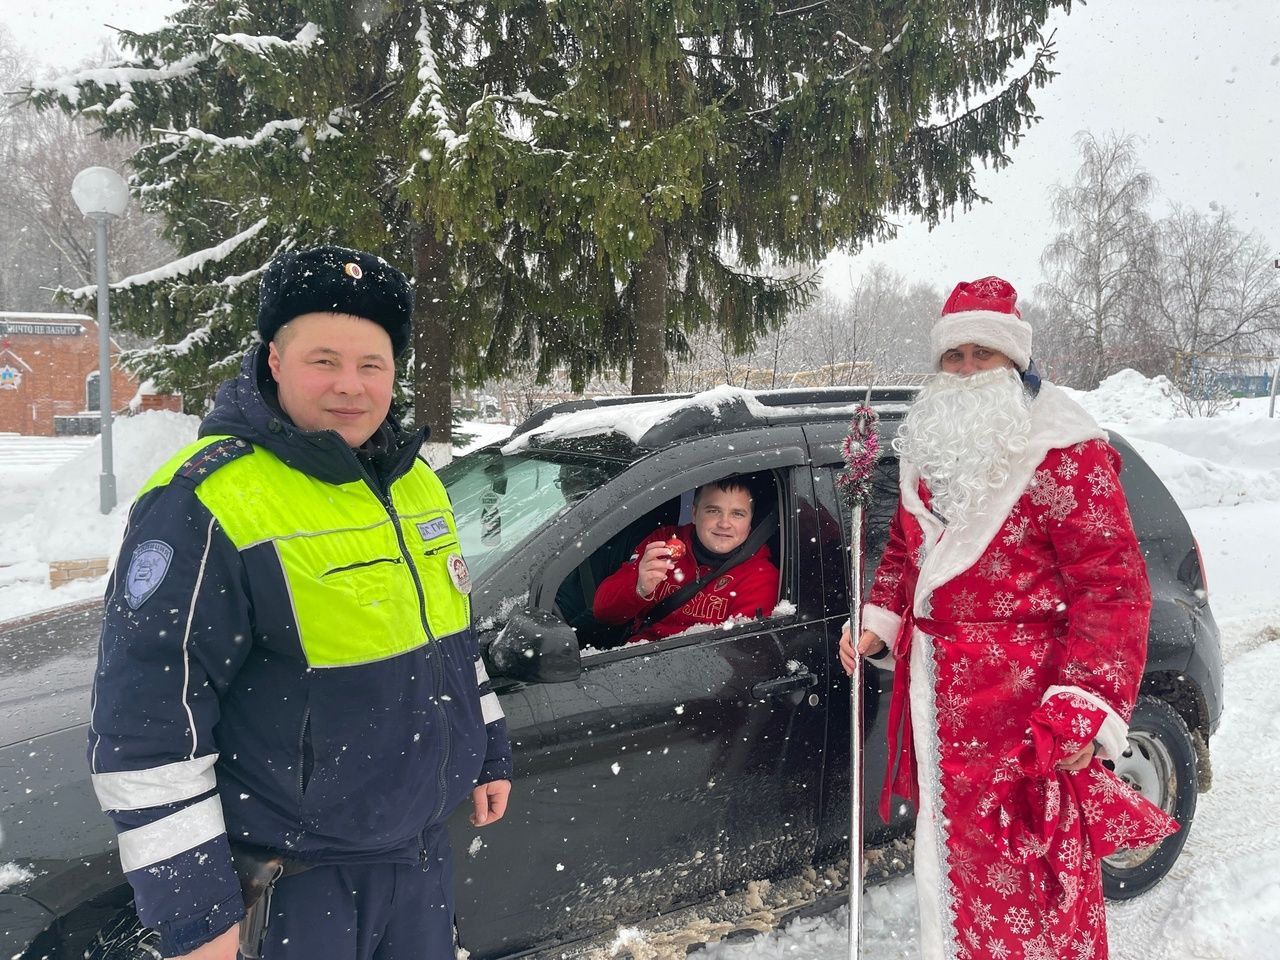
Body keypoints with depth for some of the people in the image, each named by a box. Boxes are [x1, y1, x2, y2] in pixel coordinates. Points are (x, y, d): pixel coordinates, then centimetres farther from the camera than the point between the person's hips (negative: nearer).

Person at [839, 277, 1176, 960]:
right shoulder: (929, 450, 11)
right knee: (947, 848, 22)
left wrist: (1089, 709, -22)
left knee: (1026, 881, 2)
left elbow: (1112, 587, -17)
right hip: (934, 694, 7)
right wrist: (878, 622, 7)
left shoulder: (1066, 455, -13)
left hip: (1025, 705, -7)